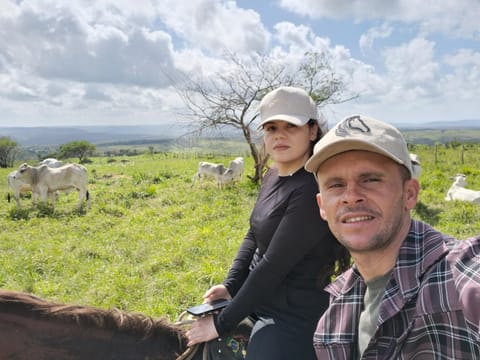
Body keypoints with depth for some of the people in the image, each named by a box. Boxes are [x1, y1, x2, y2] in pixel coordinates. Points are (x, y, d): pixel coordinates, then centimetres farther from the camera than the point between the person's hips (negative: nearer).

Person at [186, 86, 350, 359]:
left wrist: (221, 324, -17)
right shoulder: (274, 176, 2)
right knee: (186, 325, 19)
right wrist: (231, 285, -4)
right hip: (257, 300, 8)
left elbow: (273, 266, -25)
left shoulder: (312, 190, -25)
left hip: (294, 320, -8)